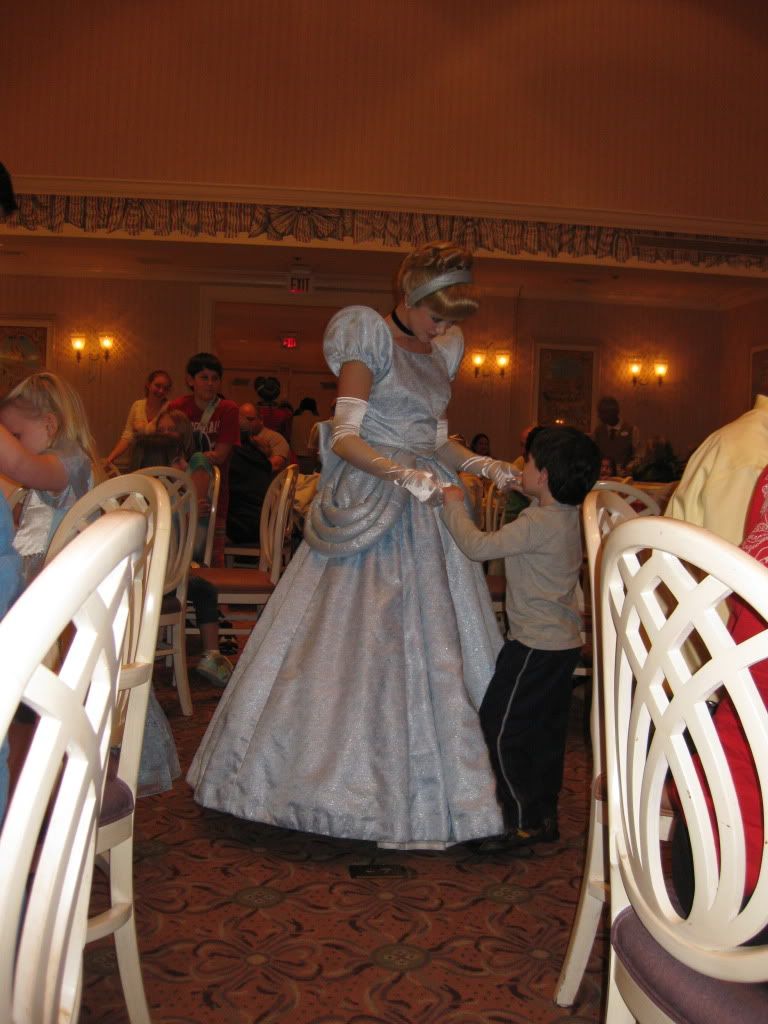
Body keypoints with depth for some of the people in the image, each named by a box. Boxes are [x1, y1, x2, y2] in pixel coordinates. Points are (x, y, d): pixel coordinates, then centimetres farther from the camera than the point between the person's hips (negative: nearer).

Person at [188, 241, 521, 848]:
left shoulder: (443, 352, 14)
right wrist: (402, 474, -30)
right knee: (351, 640, -3)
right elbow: (345, 438, -16)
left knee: (436, 645, 8)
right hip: (370, 511, -7)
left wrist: (478, 464, 2)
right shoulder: (370, 337, -7)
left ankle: (423, 785, 21)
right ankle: (336, 771, 13)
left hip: (426, 514, 7)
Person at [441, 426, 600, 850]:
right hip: (562, 640, 10)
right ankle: (545, 816, 26)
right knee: (546, 730, 16)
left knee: (500, 725, 0)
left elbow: (478, 546, -22)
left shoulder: (538, 524, -22)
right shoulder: (566, 514, 6)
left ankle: (523, 821, 6)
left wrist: (453, 504, -7)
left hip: (535, 644, -10)